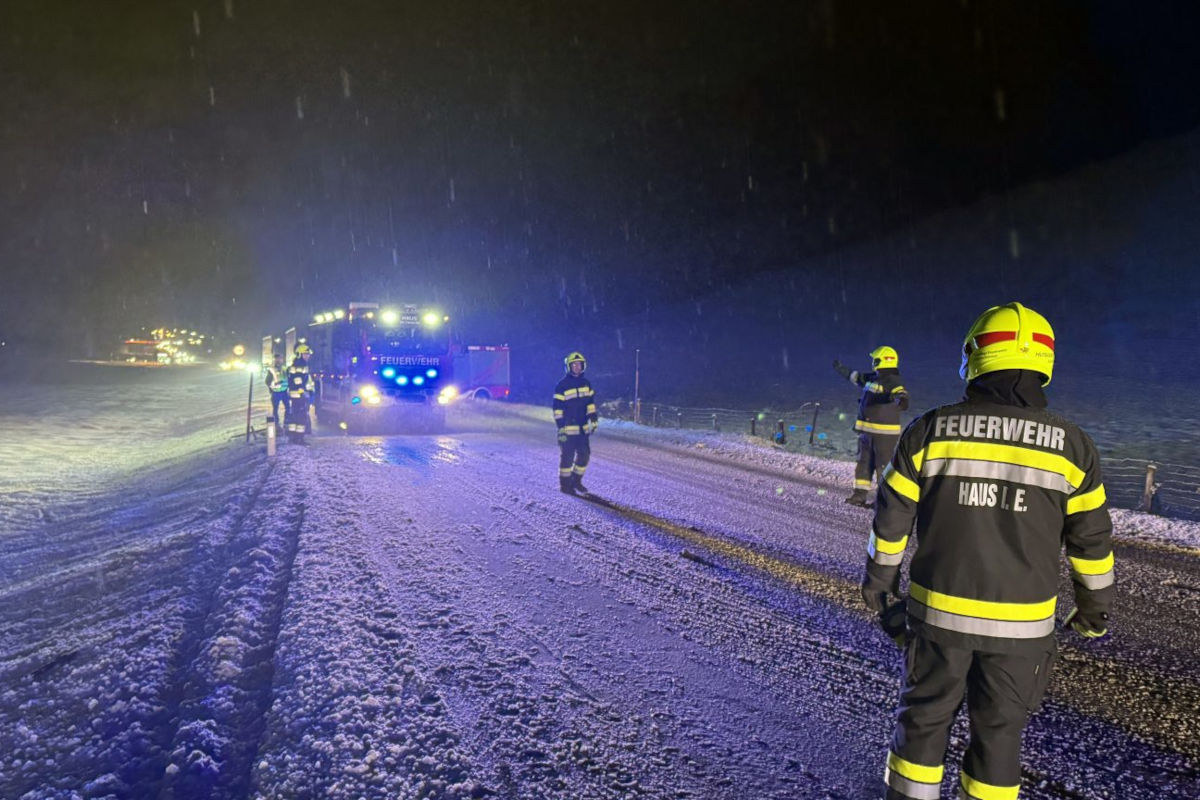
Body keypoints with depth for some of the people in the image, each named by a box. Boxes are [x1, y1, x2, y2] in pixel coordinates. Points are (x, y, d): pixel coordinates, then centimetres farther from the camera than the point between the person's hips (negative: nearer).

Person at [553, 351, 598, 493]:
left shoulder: (586, 383, 10)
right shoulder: (562, 385, -8)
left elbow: (590, 402, 16)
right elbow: (558, 408, -10)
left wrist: (593, 420, 8)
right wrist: (560, 427, -14)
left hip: (582, 428, 6)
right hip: (568, 428, -6)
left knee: (584, 454, 9)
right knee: (567, 456, -1)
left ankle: (576, 480, 25)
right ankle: (565, 484, 11)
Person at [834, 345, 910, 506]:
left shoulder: (892, 382, -15)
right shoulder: (872, 378, 11)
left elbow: (901, 394, -34)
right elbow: (855, 376, 29)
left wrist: (900, 400, -58)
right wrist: (841, 368, 42)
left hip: (885, 432, -9)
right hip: (867, 430, 9)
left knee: (883, 465, -6)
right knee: (864, 463, 16)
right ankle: (860, 495, 25)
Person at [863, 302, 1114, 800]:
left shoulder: (929, 431, -9)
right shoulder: (1070, 445, -6)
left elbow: (892, 518, -3)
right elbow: (1091, 538, 2)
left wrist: (878, 579, 12)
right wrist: (1094, 606, 17)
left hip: (939, 609, 0)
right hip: (1022, 623, 1)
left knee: (924, 714, 16)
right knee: (999, 727, 16)